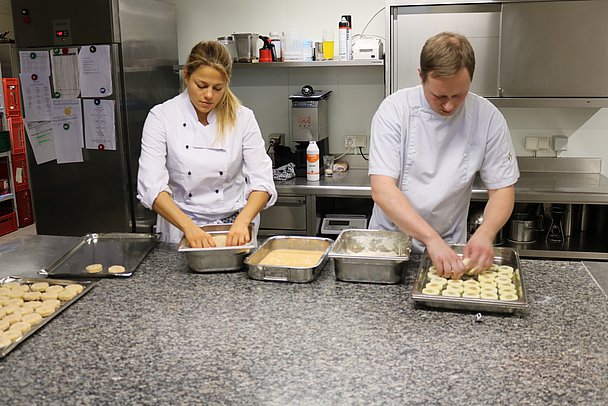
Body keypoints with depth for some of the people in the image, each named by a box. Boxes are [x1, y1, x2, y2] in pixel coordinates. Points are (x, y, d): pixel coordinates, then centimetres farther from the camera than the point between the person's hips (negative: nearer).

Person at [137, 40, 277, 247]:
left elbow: (262, 181, -6)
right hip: (180, 228, 0)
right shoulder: (161, 116, -5)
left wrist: (242, 222, -23)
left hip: (233, 229, 0)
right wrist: (189, 227, -26)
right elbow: (151, 186, -13)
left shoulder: (242, 117, -2)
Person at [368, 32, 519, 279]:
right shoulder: (395, 109, -15)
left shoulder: (487, 117, -9)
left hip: (448, 244, 1)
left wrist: (485, 234, -23)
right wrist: (431, 238, -32)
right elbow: (382, 189, -22)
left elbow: (502, 189, -3)